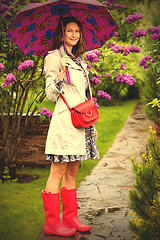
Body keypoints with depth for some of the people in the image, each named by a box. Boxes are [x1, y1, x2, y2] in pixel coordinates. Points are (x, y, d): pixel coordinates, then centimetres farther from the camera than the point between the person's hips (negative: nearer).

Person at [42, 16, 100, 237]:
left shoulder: (79, 61, 20)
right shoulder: (54, 57, -3)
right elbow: (51, 95, -9)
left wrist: (91, 123, 21)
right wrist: (61, 73, -23)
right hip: (64, 119, -8)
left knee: (72, 172, 10)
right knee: (58, 172, -5)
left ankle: (70, 218, 16)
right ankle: (51, 223, 1)